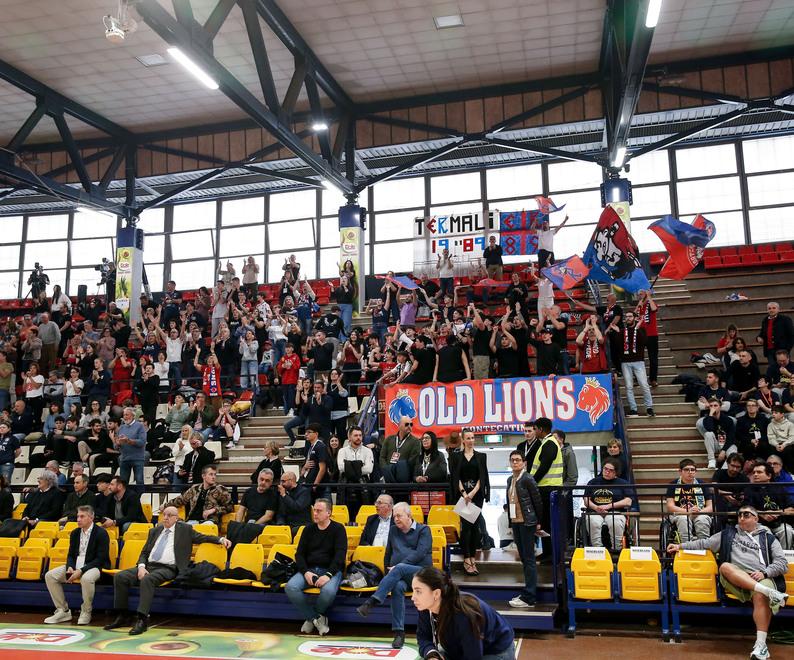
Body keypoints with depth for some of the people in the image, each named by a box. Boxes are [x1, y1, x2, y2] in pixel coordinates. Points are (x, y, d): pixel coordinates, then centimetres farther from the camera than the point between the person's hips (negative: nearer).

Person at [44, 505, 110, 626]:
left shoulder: (101, 533, -11)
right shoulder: (75, 533, 10)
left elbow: (101, 559, -16)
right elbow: (71, 555, 14)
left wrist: (81, 570, -24)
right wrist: (70, 568, -10)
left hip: (94, 567, -7)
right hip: (75, 566, 7)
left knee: (86, 578, -39)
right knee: (49, 575, -7)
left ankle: (86, 612, -15)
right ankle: (63, 611, 0)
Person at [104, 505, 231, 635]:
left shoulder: (185, 529, 11)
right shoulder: (154, 531, 22)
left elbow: (202, 537, 10)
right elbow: (144, 553, 19)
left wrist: (221, 539, -6)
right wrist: (141, 567, -1)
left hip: (168, 569, -5)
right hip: (148, 566, 6)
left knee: (147, 579, -35)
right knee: (120, 576, -14)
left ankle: (142, 620, -31)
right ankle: (123, 617, -5)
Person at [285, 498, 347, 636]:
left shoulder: (338, 529, 1)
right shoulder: (309, 529, 13)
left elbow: (340, 554, -8)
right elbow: (299, 553, 10)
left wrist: (328, 575, -21)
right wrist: (306, 572, -9)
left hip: (330, 570, -4)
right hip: (309, 569, 4)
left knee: (328, 591, -36)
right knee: (290, 588, -25)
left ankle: (310, 617, -3)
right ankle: (317, 618, -9)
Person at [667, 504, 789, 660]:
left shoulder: (768, 538, 19)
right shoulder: (728, 533, 24)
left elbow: (782, 563, 9)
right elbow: (704, 543, 21)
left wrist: (764, 573, -8)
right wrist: (680, 546, 12)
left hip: (760, 578, -2)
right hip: (735, 578, 2)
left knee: (760, 596, -37)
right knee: (725, 566, -33)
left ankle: (761, 645, -39)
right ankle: (769, 592, -42)